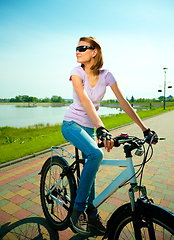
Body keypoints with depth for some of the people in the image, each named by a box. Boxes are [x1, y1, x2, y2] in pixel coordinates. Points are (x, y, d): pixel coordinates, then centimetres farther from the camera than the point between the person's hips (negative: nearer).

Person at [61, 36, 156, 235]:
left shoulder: (106, 75, -5)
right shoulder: (77, 72, -13)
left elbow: (123, 102, -7)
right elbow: (85, 101, -30)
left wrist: (144, 128, -11)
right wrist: (101, 128, -44)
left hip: (89, 127, 4)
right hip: (72, 124, -3)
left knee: (90, 167, 8)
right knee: (96, 154, -29)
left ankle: (92, 215, 30)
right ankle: (78, 210, -10)